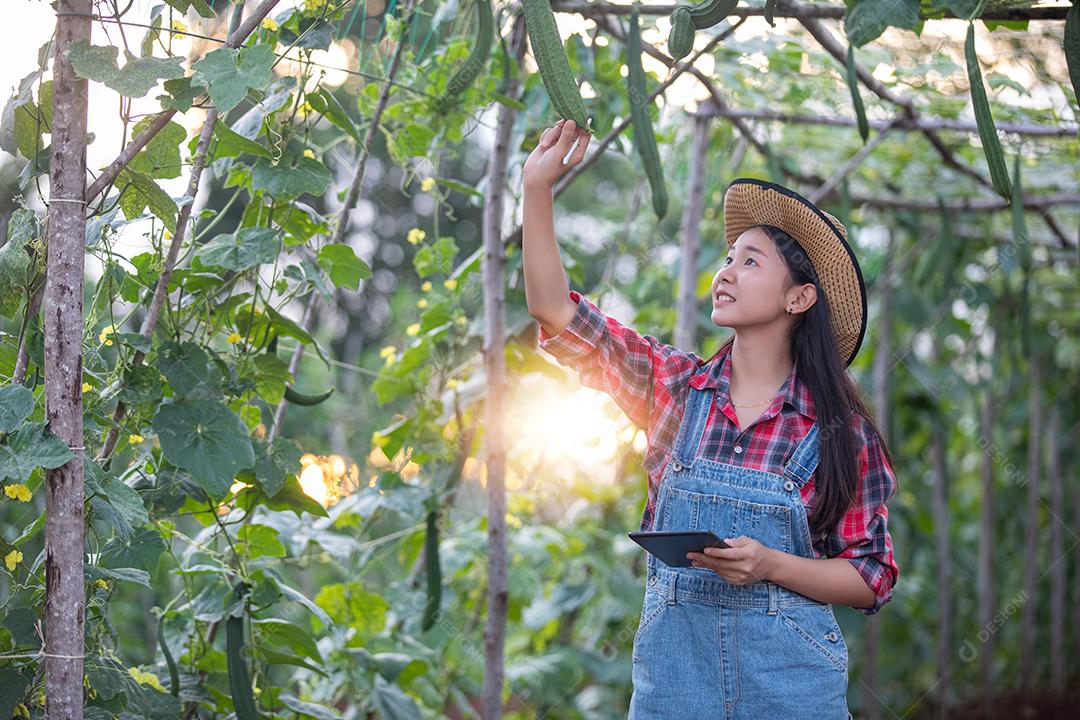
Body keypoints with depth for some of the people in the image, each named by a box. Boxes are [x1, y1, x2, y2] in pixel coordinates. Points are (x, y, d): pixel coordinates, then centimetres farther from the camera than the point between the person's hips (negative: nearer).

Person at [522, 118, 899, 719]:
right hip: (672, 666, 2)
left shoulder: (840, 429, -3)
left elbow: (872, 579, -3)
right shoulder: (674, 384, 4)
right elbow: (555, 310, 0)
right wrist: (539, 184, -5)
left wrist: (769, 565, -19)